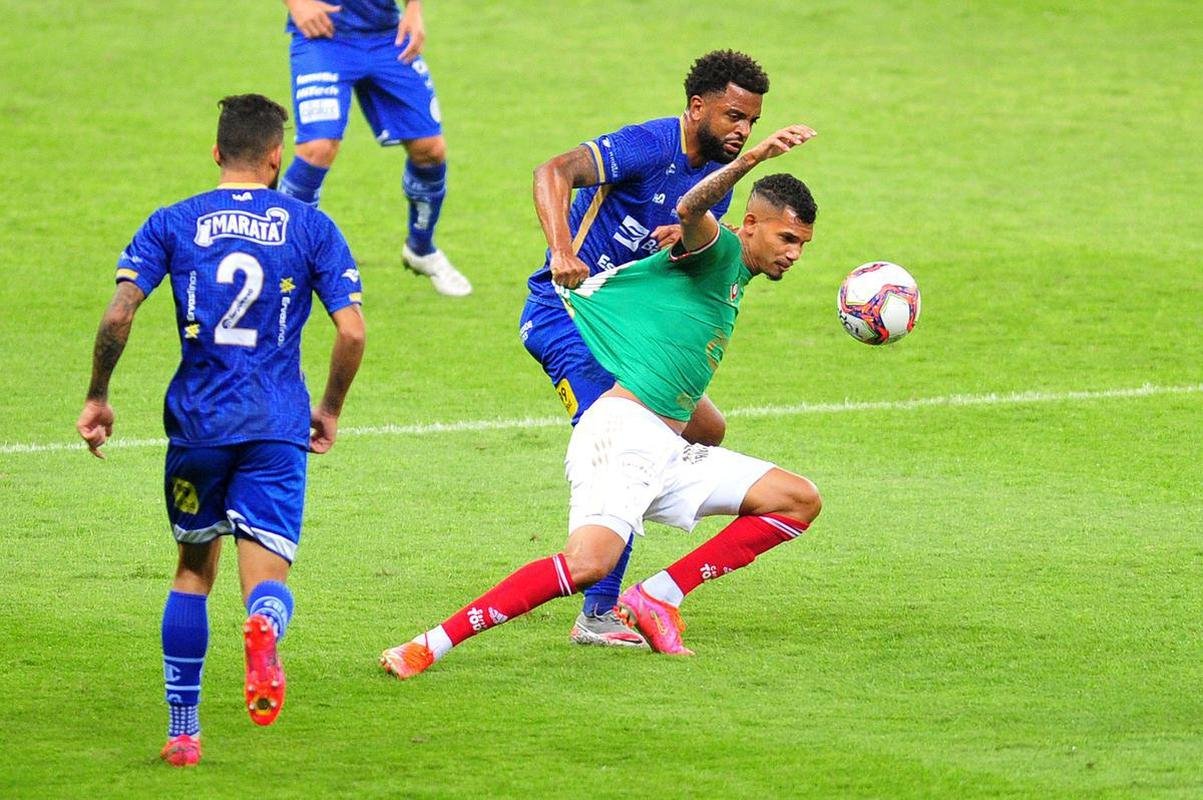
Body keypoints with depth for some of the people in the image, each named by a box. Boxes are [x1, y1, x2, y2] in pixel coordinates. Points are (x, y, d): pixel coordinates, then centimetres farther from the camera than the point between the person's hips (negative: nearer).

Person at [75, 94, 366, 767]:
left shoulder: (174, 224, 5)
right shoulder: (311, 227, 5)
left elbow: (119, 314, -6)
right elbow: (352, 332, -3)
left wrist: (98, 397, 6)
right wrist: (330, 410, 12)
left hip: (197, 420, 1)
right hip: (278, 428, -1)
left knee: (194, 570, 19)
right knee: (268, 579, -2)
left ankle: (183, 731, 18)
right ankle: (264, 628, -40)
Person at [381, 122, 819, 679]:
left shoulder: (739, 275, 24)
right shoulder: (718, 253, -3)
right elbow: (691, 211, -28)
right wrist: (752, 159, -42)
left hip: (669, 453, 10)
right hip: (623, 430, -10)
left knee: (800, 501, 7)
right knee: (589, 562, -30)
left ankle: (658, 596, 0)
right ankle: (428, 646, -24)